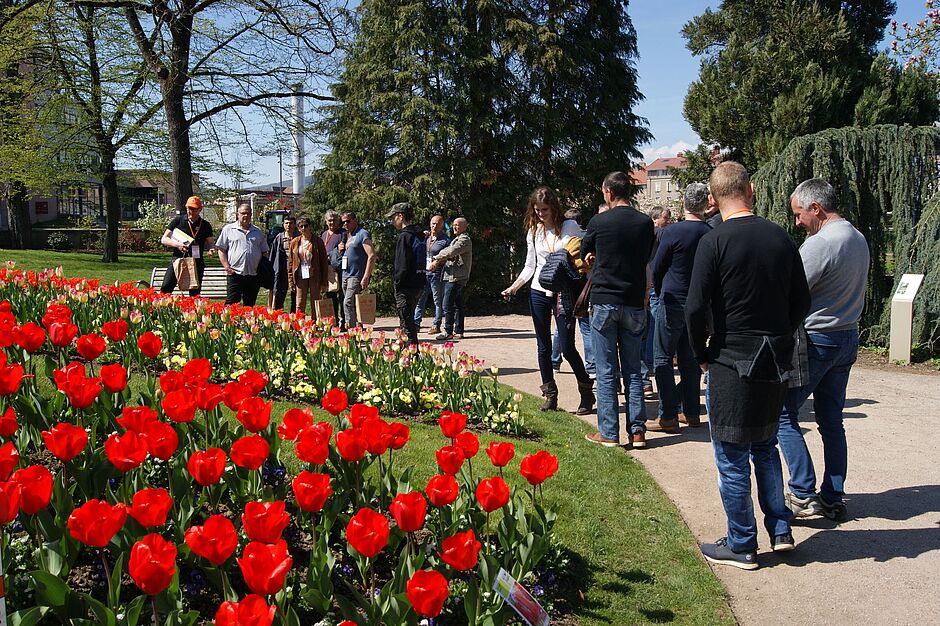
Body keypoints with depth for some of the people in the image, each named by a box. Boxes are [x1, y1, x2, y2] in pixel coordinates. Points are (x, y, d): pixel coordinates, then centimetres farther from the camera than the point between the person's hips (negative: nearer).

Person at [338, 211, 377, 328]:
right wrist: (340, 249, 7)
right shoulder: (346, 235, 17)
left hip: (356, 276, -8)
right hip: (345, 275, 8)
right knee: (348, 304, 9)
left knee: (348, 303, -18)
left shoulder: (363, 234, -8)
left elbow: (372, 255, -16)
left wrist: (366, 277, -21)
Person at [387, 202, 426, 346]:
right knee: (410, 319, 19)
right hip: (418, 284, 9)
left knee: (406, 322, -4)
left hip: (406, 286, -9)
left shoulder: (404, 236, -15)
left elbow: (402, 265, -20)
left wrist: (397, 282, -11)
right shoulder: (419, 235, 12)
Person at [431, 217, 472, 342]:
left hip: (455, 278, -10)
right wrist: (438, 262, 0)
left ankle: (448, 332, -7)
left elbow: (451, 252, -23)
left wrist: (437, 258, -10)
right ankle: (458, 331, 14)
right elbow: (447, 253, 18)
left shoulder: (464, 240, -10)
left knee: (448, 305, -10)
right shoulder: (456, 239, 24)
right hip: (452, 276, 10)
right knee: (458, 305, 11)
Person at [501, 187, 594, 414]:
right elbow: (530, 265, 13)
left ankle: (587, 391, 14)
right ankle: (550, 395, 16)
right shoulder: (534, 231, 8)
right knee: (544, 348, 7)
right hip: (538, 293, 4)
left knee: (567, 348, -5)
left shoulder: (570, 226, -3)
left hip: (563, 293, -4)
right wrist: (514, 287, 0)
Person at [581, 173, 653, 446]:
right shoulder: (646, 223, 2)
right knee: (633, 370, 11)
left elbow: (585, 253, 11)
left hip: (604, 302, -3)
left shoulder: (599, 221, -6)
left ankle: (608, 433, 6)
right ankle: (637, 431, 11)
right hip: (634, 303, 3)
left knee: (606, 372, 2)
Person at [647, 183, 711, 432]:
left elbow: (657, 268, -3)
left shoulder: (672, 232, -14)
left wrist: (660, 294, 14)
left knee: (662, 359, 2)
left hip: (673, 303, -5)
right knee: (690, 359, 14)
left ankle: (668, 417, 0)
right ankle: (691, 413, 20)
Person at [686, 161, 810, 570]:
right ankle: (780, 529, 27)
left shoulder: (715, 242, -13)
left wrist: (702, 354, -1)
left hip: (733, 364, -6)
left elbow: (695, 308, -15)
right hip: (777, 363, 6)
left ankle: (741, 546, 16)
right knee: (765, 445, 24)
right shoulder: (781, 238, 3)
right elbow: (802, 302, 8)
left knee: (732, 457, 6)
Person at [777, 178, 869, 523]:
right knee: (832, 421, 14)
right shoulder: (859, 239, 9)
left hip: (815, 341, -9)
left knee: (784, 413, 2)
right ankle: (833, 499, 20)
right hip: (848, 338, 9)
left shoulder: (819, 243, -20)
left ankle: (803, 495, 0)